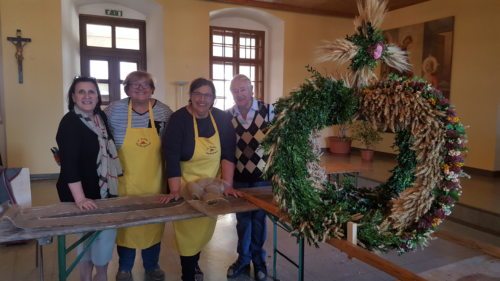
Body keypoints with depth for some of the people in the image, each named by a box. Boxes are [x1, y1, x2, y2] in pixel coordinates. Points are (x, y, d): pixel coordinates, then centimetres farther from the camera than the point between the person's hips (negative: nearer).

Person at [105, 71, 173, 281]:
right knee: (126, 222, 11)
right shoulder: (115, 110, -5)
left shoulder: (163, 111, -2)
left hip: (154, 181, 2)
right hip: (126, 181, -1)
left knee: (154, 222, 14)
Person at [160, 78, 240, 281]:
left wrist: (227, 184, -16)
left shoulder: (222, 119, -5)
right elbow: (172, 157, -20)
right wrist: (175, 190, -25)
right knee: (187, 230, 5)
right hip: (186, 186, -4)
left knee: (205, 227, 17)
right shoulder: (179, 119, -15)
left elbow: (228, 154, -7)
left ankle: (194, 262, 43)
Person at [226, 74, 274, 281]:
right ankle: (243, 258, 33)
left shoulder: (268, 110, -9)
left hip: (262, 175, -2)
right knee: (242, 219, 15)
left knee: (259, 218, 11)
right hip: (238, 176, 2)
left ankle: (258, 259, 31)